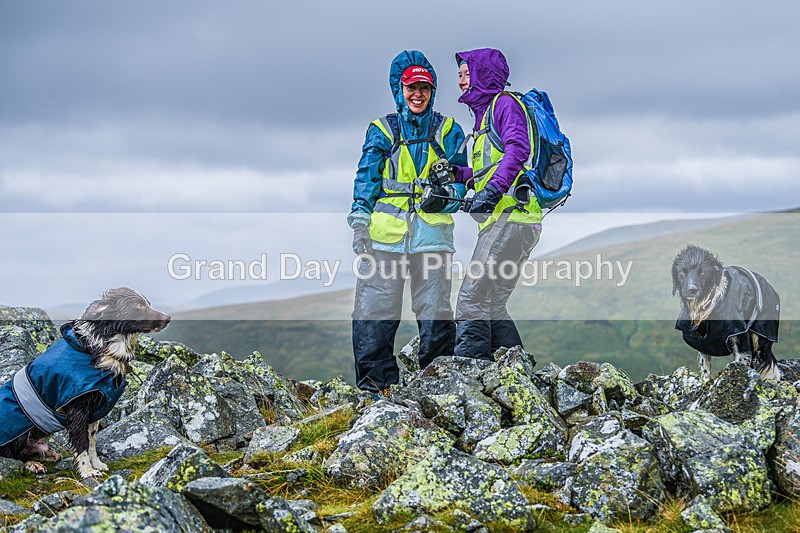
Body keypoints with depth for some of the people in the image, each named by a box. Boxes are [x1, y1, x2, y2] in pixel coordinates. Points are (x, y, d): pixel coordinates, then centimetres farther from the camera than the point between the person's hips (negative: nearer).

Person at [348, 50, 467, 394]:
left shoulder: (447, 131, 14)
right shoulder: (381, 131, 14)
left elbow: (461, 179, 11)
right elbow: (367, 178, 9)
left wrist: (446, 196, -10)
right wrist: (360, 221, -3)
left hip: (432, 233, 0)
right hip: (385, 233, 0)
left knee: (434, 313, -1)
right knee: (374, 310, -5)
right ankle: (375, 383, 1)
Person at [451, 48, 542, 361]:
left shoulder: (504, 103, -2)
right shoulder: (485, 113, 27)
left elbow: (518, 148, -19)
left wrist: (491, 191, -27)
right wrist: (455, 174, 13)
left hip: (510, 217, -10)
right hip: (503, 221, 10)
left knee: (473, 298, -14)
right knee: (492, 305, 10)